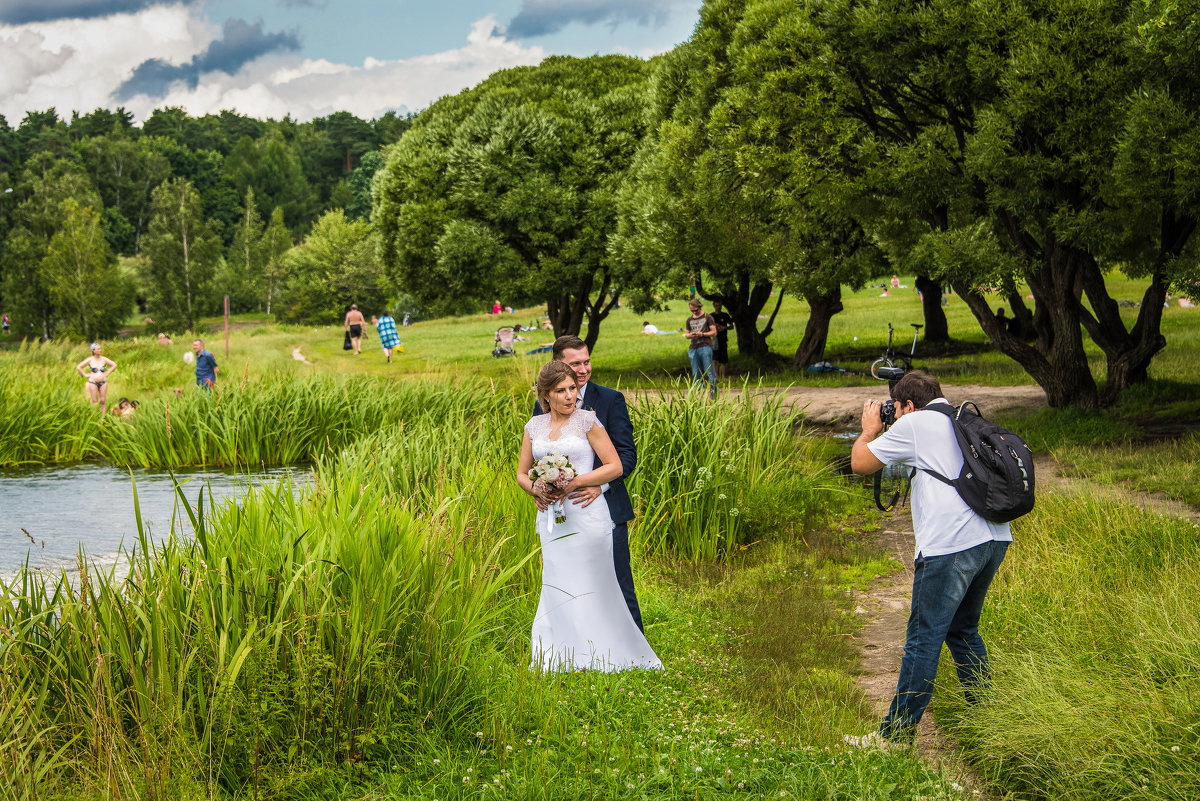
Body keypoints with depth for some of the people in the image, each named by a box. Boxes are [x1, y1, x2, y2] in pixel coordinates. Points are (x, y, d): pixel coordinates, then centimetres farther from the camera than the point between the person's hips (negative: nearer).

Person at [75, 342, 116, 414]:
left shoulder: (104, 359, 4)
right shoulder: (90, 360, -2)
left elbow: (114, 365, 13)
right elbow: (78, 367, 1)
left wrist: (107, 373, 6)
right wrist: (85, 375, -3)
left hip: (103, 382, 2)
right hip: (93, 382, -2)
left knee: (103, 401, -2)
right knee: (95, 401, -3)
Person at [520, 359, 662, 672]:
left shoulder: (587, 420, -2)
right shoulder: (534, 426, 10)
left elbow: (615, 466, -5)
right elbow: (522, 473, 16)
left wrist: (576, 482, -14)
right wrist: (536, 489, -6)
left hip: (586, 515, -4)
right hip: (552, 518, 4)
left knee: (589, 587, -3)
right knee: (557, 590, 5)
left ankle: (595, 659, 7)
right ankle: (567, 661, 12)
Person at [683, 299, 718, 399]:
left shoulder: (707, 317, 6)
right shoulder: (689, 320, 19)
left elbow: (714, 332, 2)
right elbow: (686, 334, 23)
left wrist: (702, 334, -12)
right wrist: (690, 335, -1)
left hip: (705, 346, -4)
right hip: (693, 348, 4)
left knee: (709, 372, -9)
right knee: (695, 374, 3)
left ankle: (713, 395, -7)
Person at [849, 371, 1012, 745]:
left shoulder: (914, 424, 1)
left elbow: (859, 463, 8)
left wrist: (870, 430, 26)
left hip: (950, 545, -8)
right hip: (994, 537, 8)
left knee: (924, 637, -4)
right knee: (963, 629, 21)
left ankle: (895, 736, -1)